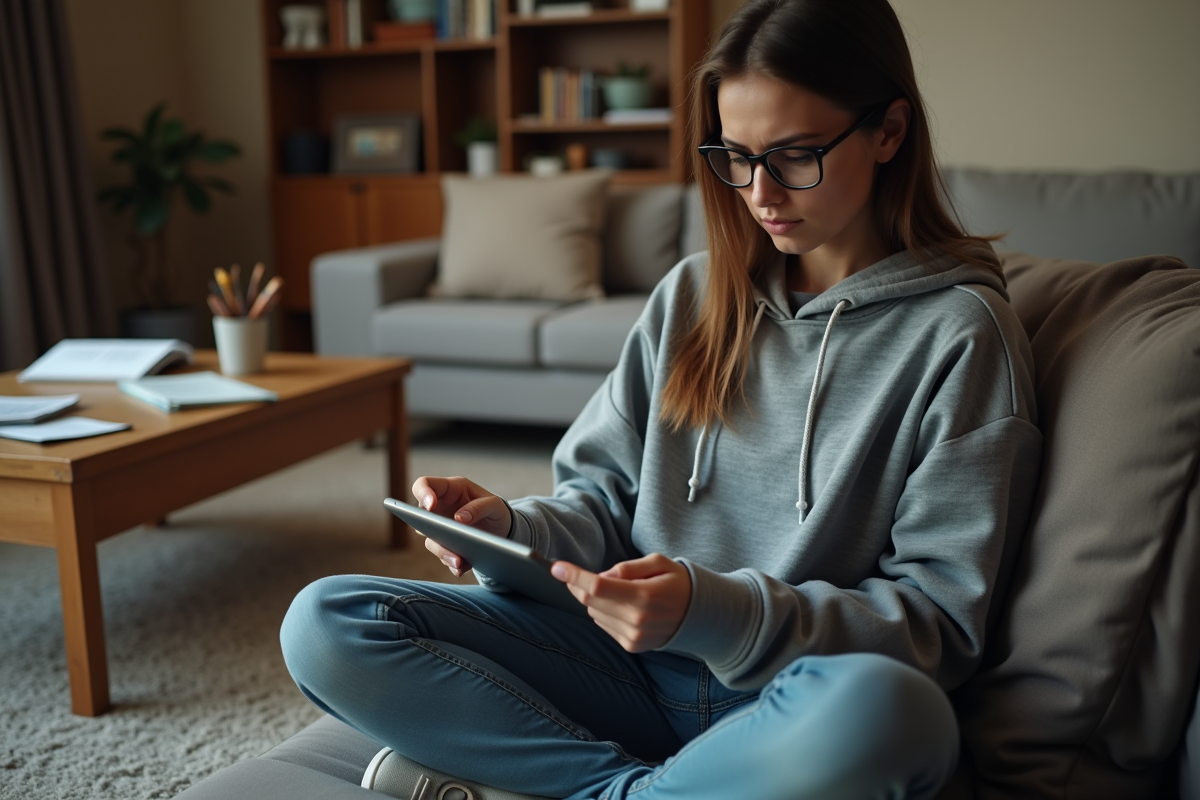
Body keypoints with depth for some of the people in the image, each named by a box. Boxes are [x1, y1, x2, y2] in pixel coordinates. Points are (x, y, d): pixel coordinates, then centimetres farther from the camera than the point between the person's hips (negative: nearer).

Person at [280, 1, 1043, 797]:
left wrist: (713, 612, -23)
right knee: (325, 623, -10)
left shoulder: (960, 332, -5)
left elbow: (942, 619, -9)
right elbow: (605, 500, 11)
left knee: (876, 709, -41)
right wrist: (513, 530, -12)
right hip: (634, 664, 4)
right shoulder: (693, 293, 10)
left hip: (796, 700, -3)